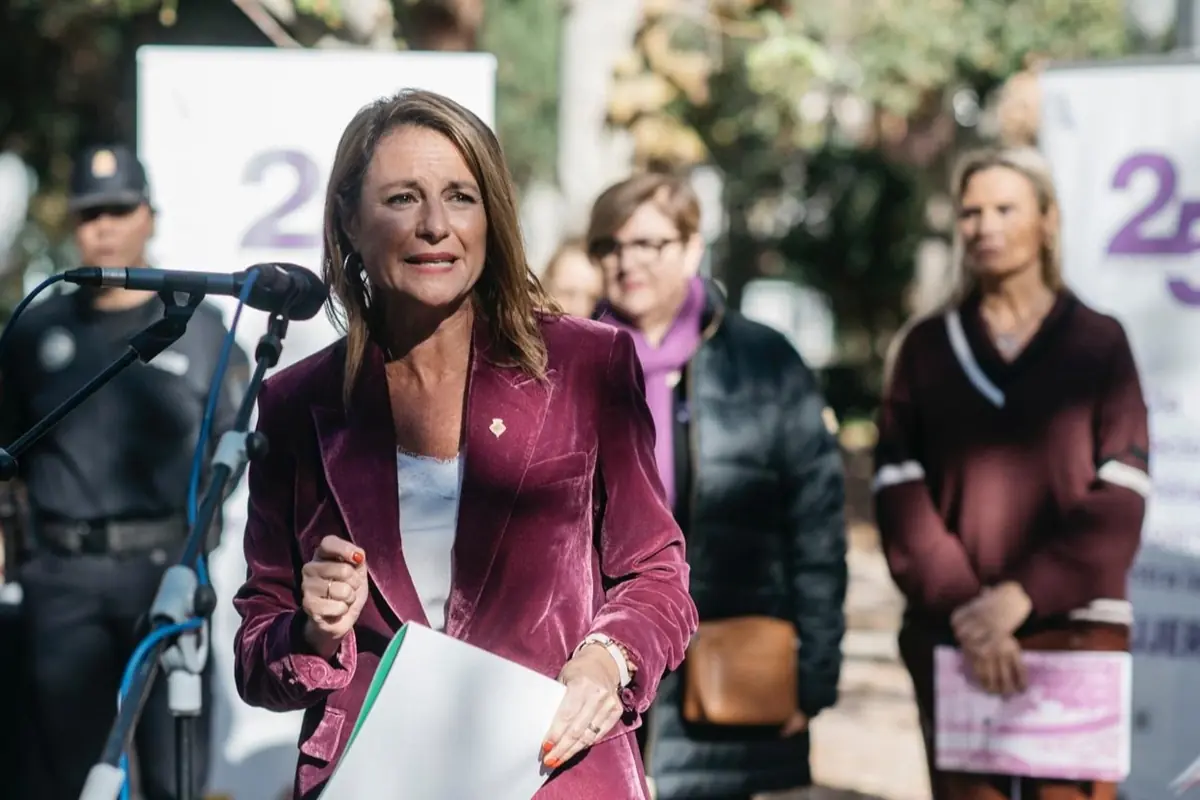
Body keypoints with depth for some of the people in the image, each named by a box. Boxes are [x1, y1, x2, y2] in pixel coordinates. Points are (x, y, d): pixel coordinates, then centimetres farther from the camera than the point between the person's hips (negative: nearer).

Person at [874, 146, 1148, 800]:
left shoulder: (1099, 342, 6)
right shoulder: (926, 348, 10)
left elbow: (1120, 497, -2)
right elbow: (901, 495, 1)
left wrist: (1023, 595, -14)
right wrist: (962, 607, -13)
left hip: (1076, 632, -1)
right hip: (953, 636, 1)